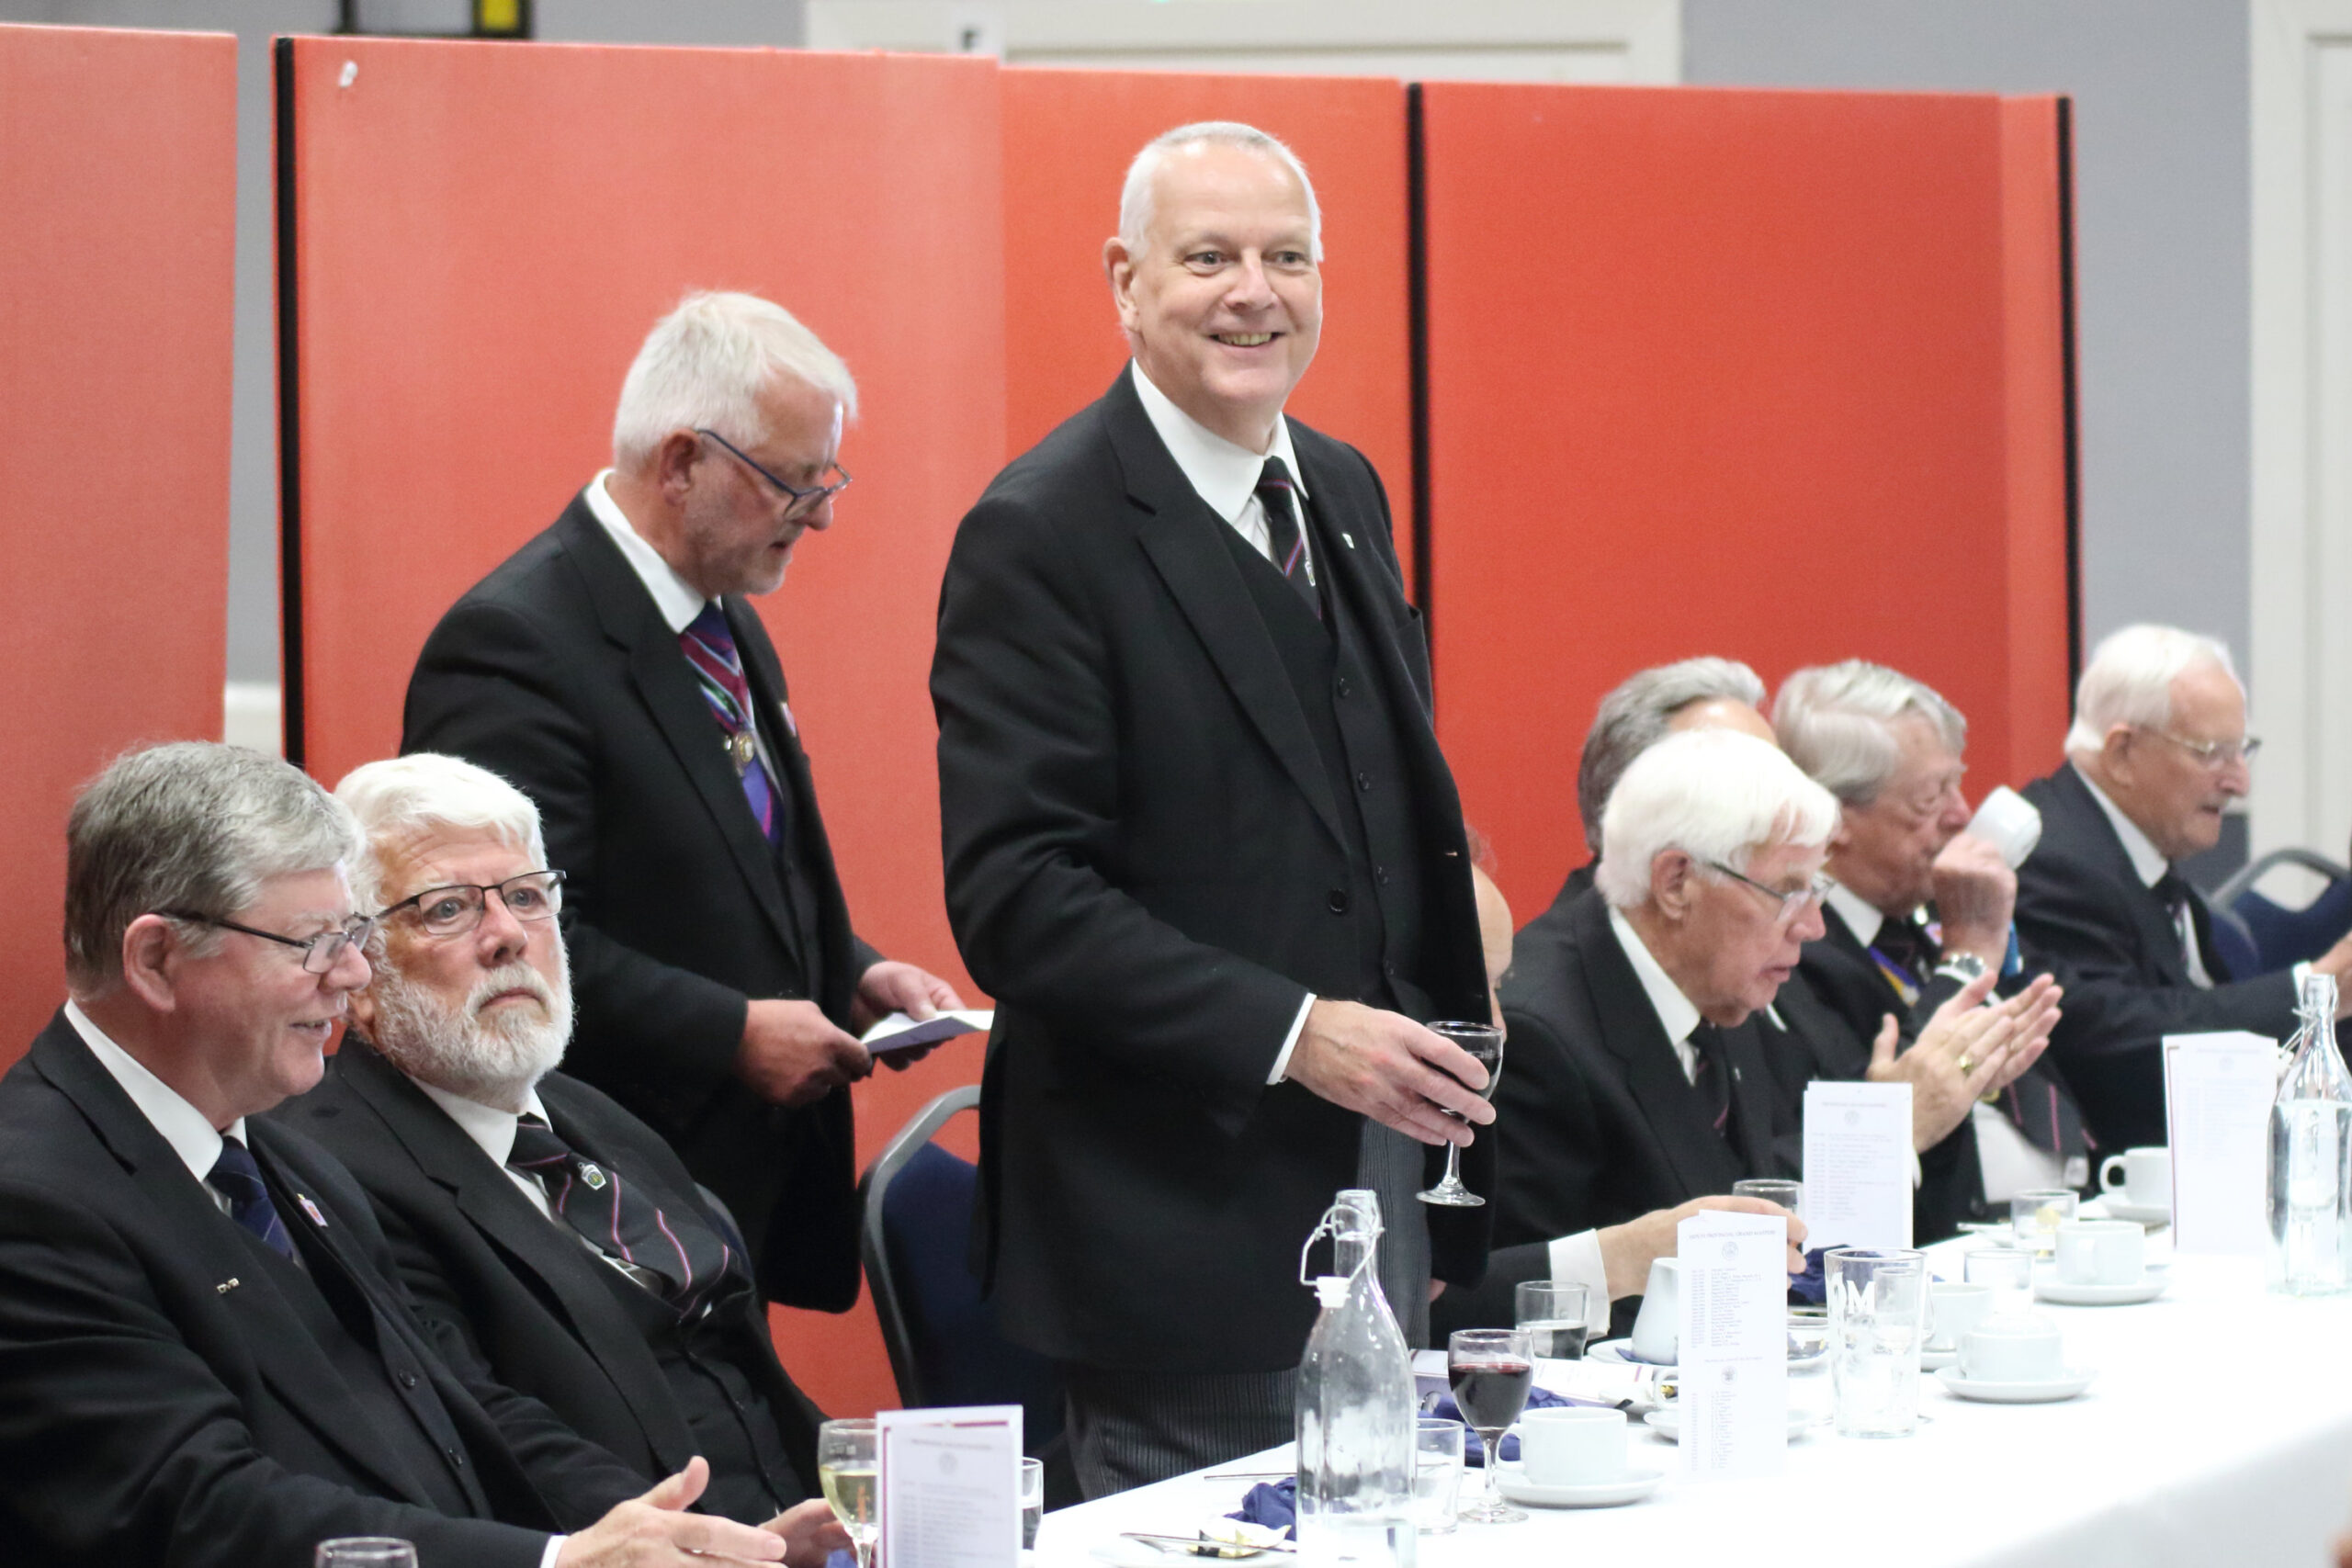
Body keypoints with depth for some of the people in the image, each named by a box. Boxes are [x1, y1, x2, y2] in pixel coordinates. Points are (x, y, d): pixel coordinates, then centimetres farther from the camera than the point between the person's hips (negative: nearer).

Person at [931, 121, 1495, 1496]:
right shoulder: (1043, 534, -13)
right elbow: (1015, 895, -18)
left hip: (1386, 1174, 8)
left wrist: (1444, 1032, 8)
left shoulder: (1344, 493, 13)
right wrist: (1290, 1035, -23)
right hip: (1190, 1215, -8)